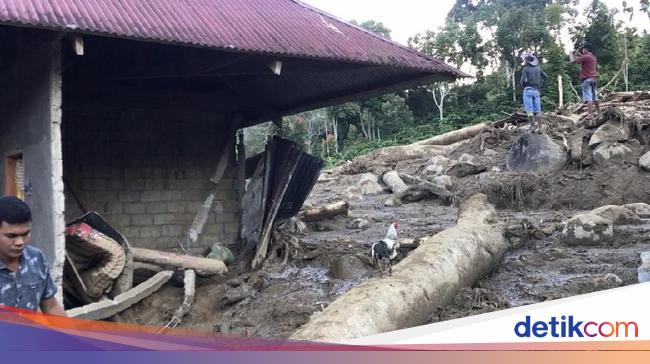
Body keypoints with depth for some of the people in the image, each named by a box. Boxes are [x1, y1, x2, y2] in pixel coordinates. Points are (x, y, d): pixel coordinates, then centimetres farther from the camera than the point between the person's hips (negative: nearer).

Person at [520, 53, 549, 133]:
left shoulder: (526, 69, -5)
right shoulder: (538, 68, 11)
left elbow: (523, 80, -15)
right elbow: (546, 77, 8)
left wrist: (523, 86, 4)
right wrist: (541, 86, 13)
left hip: (528, 90, -5)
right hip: (536, 91, 5)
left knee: (529, 109, -7)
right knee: (538, 110, 3)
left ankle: (533, 125, -19)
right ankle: (539, 128, -1)